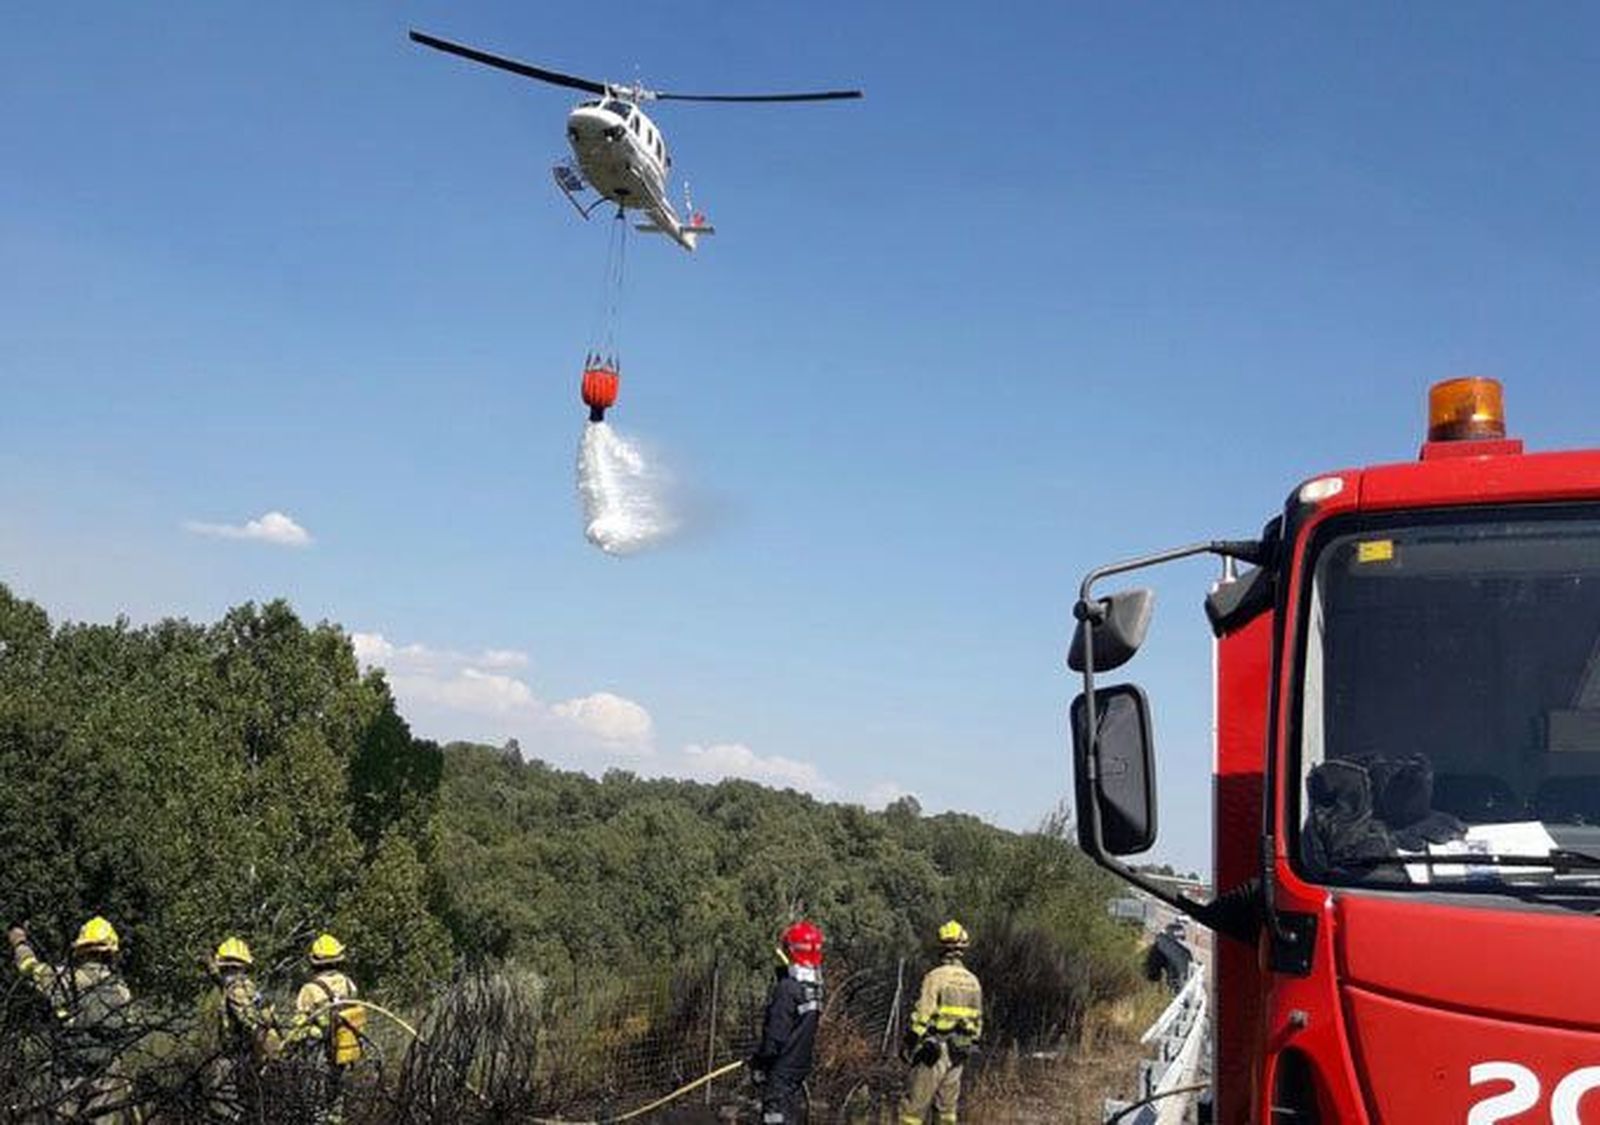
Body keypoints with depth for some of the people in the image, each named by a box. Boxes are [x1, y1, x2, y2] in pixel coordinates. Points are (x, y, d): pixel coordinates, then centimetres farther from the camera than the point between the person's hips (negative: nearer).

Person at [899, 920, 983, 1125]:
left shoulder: (936, 976, -12)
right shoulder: (973, 981, 9)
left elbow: (922, 1015, -15)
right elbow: (977, 1020, 14)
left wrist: (908, 1044, -7)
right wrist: (970, 1046, 24)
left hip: (934, 1050, -6)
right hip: (959, 1052, 6)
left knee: (914, 1105, -2)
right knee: (948, 1105, 15)